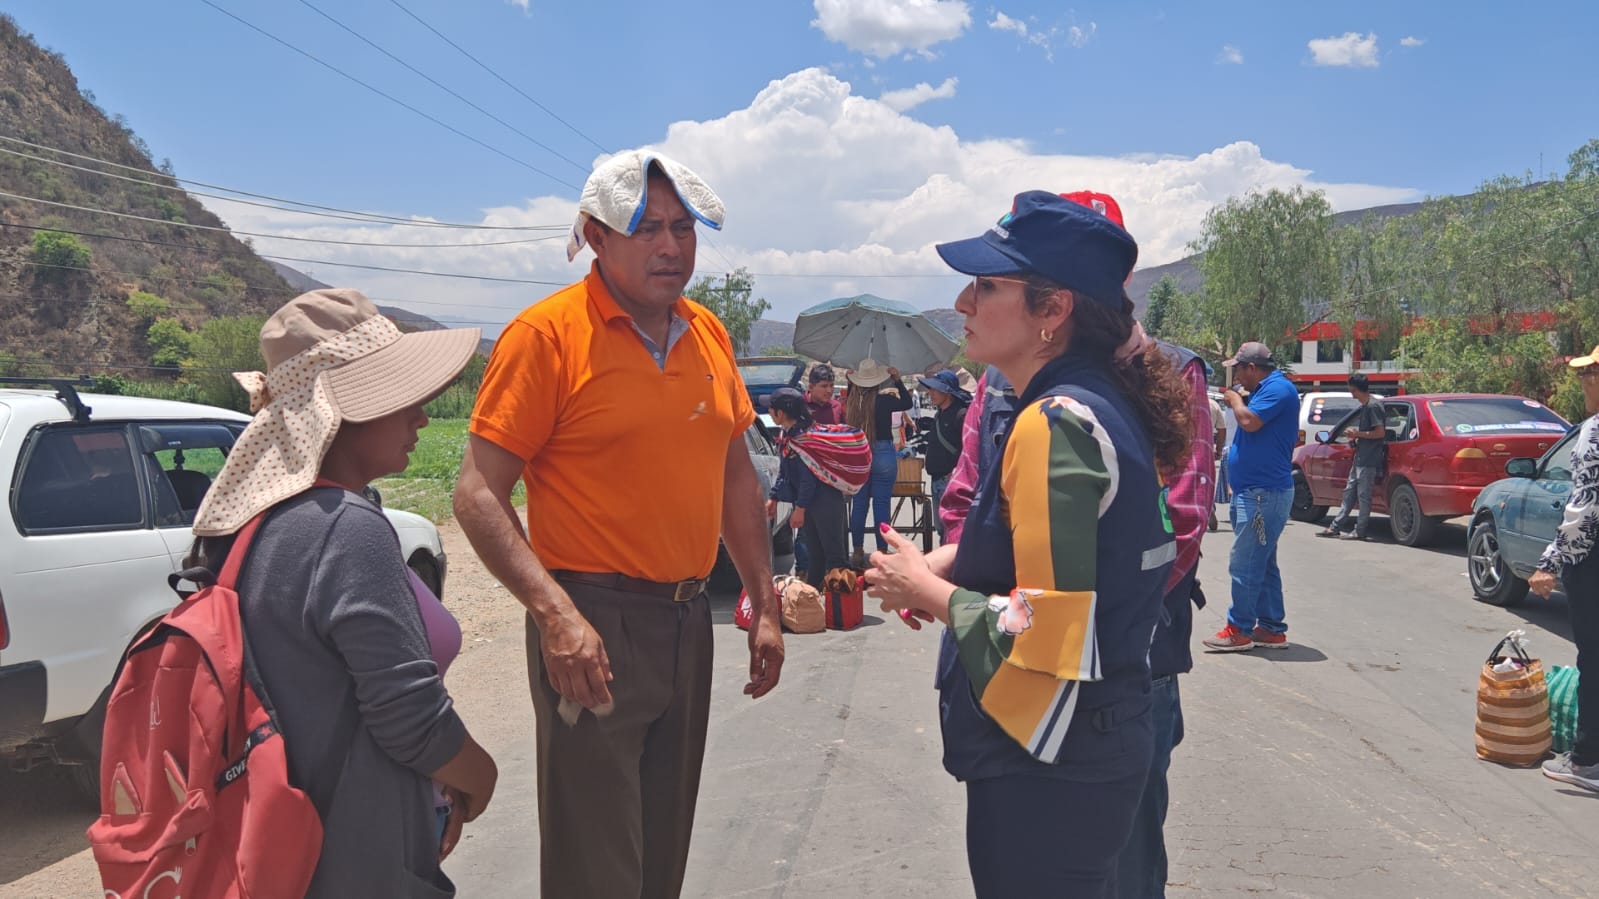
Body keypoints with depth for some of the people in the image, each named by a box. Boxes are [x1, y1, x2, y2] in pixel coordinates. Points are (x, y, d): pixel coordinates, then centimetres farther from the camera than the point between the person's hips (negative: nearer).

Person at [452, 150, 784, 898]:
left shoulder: (708, 333, 8)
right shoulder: (547, 332, -11)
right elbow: (478, 494, -13)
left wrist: (764, 604, 12)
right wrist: (555, 612, -23)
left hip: (689, 620, 6)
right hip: (594, 625, -6)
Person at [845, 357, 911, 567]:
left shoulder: (852, 401, -4)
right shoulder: (884, 401, -12)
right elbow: (907, 403, 4)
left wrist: (850, 382, 16)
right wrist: (897, 380, 9)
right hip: (883, 455, -3)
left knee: (859, 504, 10)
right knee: (881, 504, 2)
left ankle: (858, 551, 15)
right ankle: (882, 551, 6)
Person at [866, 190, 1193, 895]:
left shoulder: (1055, 426, -22)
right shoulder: (1100, 406, 7)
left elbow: (1045, 633, -26)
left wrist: (926, 590, -11)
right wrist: (938, 569, 4)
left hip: (1048, 774, -9)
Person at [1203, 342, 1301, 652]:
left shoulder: (1279, 388, -13)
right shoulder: (1267, 389, 18)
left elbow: (1250, 421, -24)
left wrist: (1235, 399, -8)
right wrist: (1235, 400, 11)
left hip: (1263, 494, -11)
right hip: (1256, 491, 11)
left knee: (1245, 565, -8)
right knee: (1261, 564, 14)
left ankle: (1240, 630, -3)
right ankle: (1272, 629, 20)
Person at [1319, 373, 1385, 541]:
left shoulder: (1373, 407, -13)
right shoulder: (1364, 407, 17)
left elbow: (1380, 432, -18)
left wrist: (1358, 433, -13)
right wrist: (1355, 434, 9)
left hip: (1369, 459, -10)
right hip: (1360, 458, 10)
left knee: (1363, 495, -4)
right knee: (1349, 492, 12)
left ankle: (1360, 530, 2)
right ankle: (1336, 527, 16)